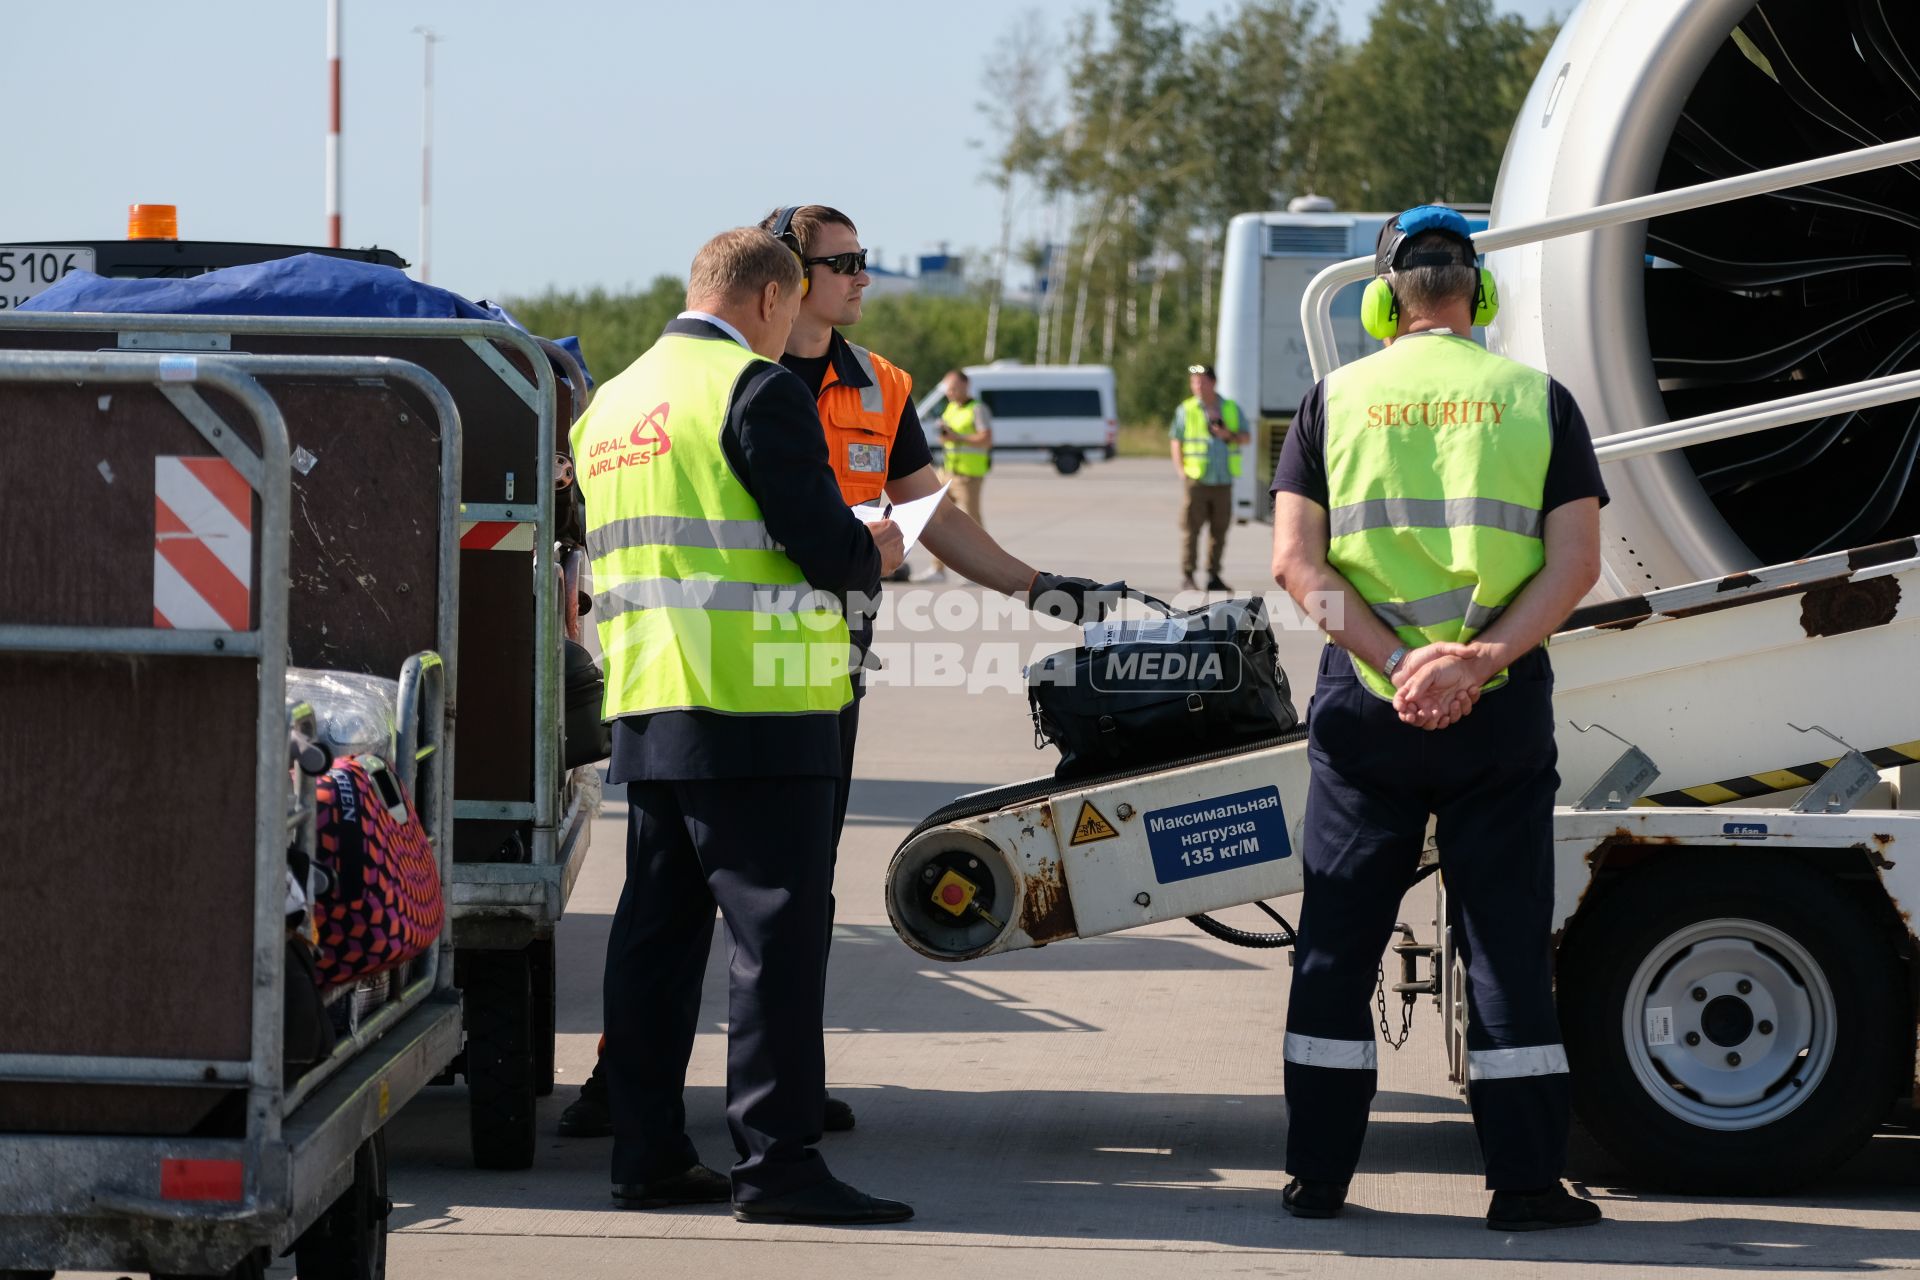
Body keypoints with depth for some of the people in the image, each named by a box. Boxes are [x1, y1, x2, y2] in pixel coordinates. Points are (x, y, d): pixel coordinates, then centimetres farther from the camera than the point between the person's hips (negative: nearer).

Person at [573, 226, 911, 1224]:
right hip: (754, 710, -8)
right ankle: (776, 1160, -8)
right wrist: (876, 554, 7)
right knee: (776, 929, -6)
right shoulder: (755, 390, -9)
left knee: (656, 930, 11)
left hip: (644, 709, 8)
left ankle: (646, 1153, 13)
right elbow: (827, 547, -15)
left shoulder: (611, 402, 17)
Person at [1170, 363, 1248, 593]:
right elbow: (1176, 442, 7)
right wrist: (1181, 469, -5)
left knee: (1219, 529, 4)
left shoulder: (1232, 409, 12)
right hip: (1197, 480, -3)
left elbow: (1246, 437, 16)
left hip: (1223, 481, 3)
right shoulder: (1186, 410, 7)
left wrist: (1230, 435, -6)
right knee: (1191, 529, -7)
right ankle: (1187, 577, -4)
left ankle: (1214, 576, 12)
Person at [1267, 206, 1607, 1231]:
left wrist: (1393, 661, -12)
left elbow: (1296, 559, -5)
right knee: (1506, 942, 5)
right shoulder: (1536, 399, 3)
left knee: (1337, 942, 9)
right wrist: (1480, 660, -15)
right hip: (1501, 709, 0)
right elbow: (1576, 561, -7)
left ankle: (1318, 1174, 10)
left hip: (1363, 704, 1)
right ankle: (1526, 1182, 4)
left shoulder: (1337, 398, 5)